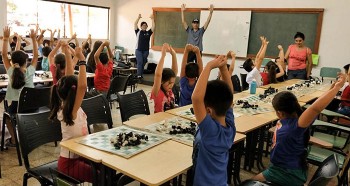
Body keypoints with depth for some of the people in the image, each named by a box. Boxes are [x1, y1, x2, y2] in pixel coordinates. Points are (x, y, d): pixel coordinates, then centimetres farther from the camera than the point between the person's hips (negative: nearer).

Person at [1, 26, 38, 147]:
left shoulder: (11, 72, -7)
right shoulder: (30, 71, -7)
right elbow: (36, 56, 1)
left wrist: (6, 38, -3)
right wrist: (33, 39, 1)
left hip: (15, 105, -1)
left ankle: (14, 139, 22)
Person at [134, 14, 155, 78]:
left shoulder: (148, 33, 7)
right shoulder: (138, 32, 4)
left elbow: (153, 26, -2)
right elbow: (135, 25, -6)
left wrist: (152, 19, -10)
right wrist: (138, 18, -15)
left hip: (146, 50, 3)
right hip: (138, 50, -3)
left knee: (143, 63, 9)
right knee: (140, 62, -11)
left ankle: (141, 74, 18)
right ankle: (139, 75, -11)